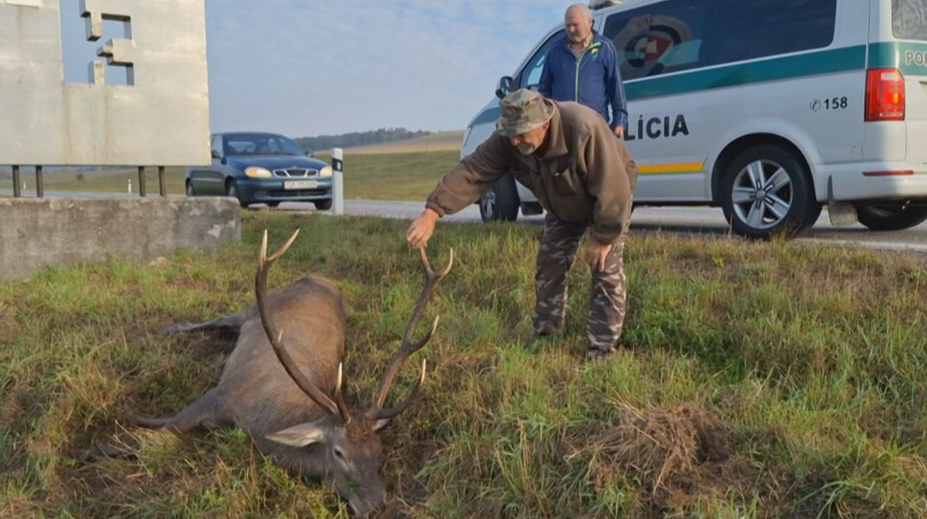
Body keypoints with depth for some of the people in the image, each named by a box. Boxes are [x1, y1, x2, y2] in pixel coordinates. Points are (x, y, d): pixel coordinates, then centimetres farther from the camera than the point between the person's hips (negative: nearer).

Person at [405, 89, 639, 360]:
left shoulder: (584, 130, -43)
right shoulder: (507, 140, -27)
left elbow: (612, 190, -37)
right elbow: (471, 171, -33)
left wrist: (603, 236, -28)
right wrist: (432, 212, -44)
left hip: (609, 198, -5)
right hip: (563, 206, 5)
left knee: (607, 270, -12)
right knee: (549, 266, 4)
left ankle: (602, 352, -5)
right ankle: (545, 339, 19)